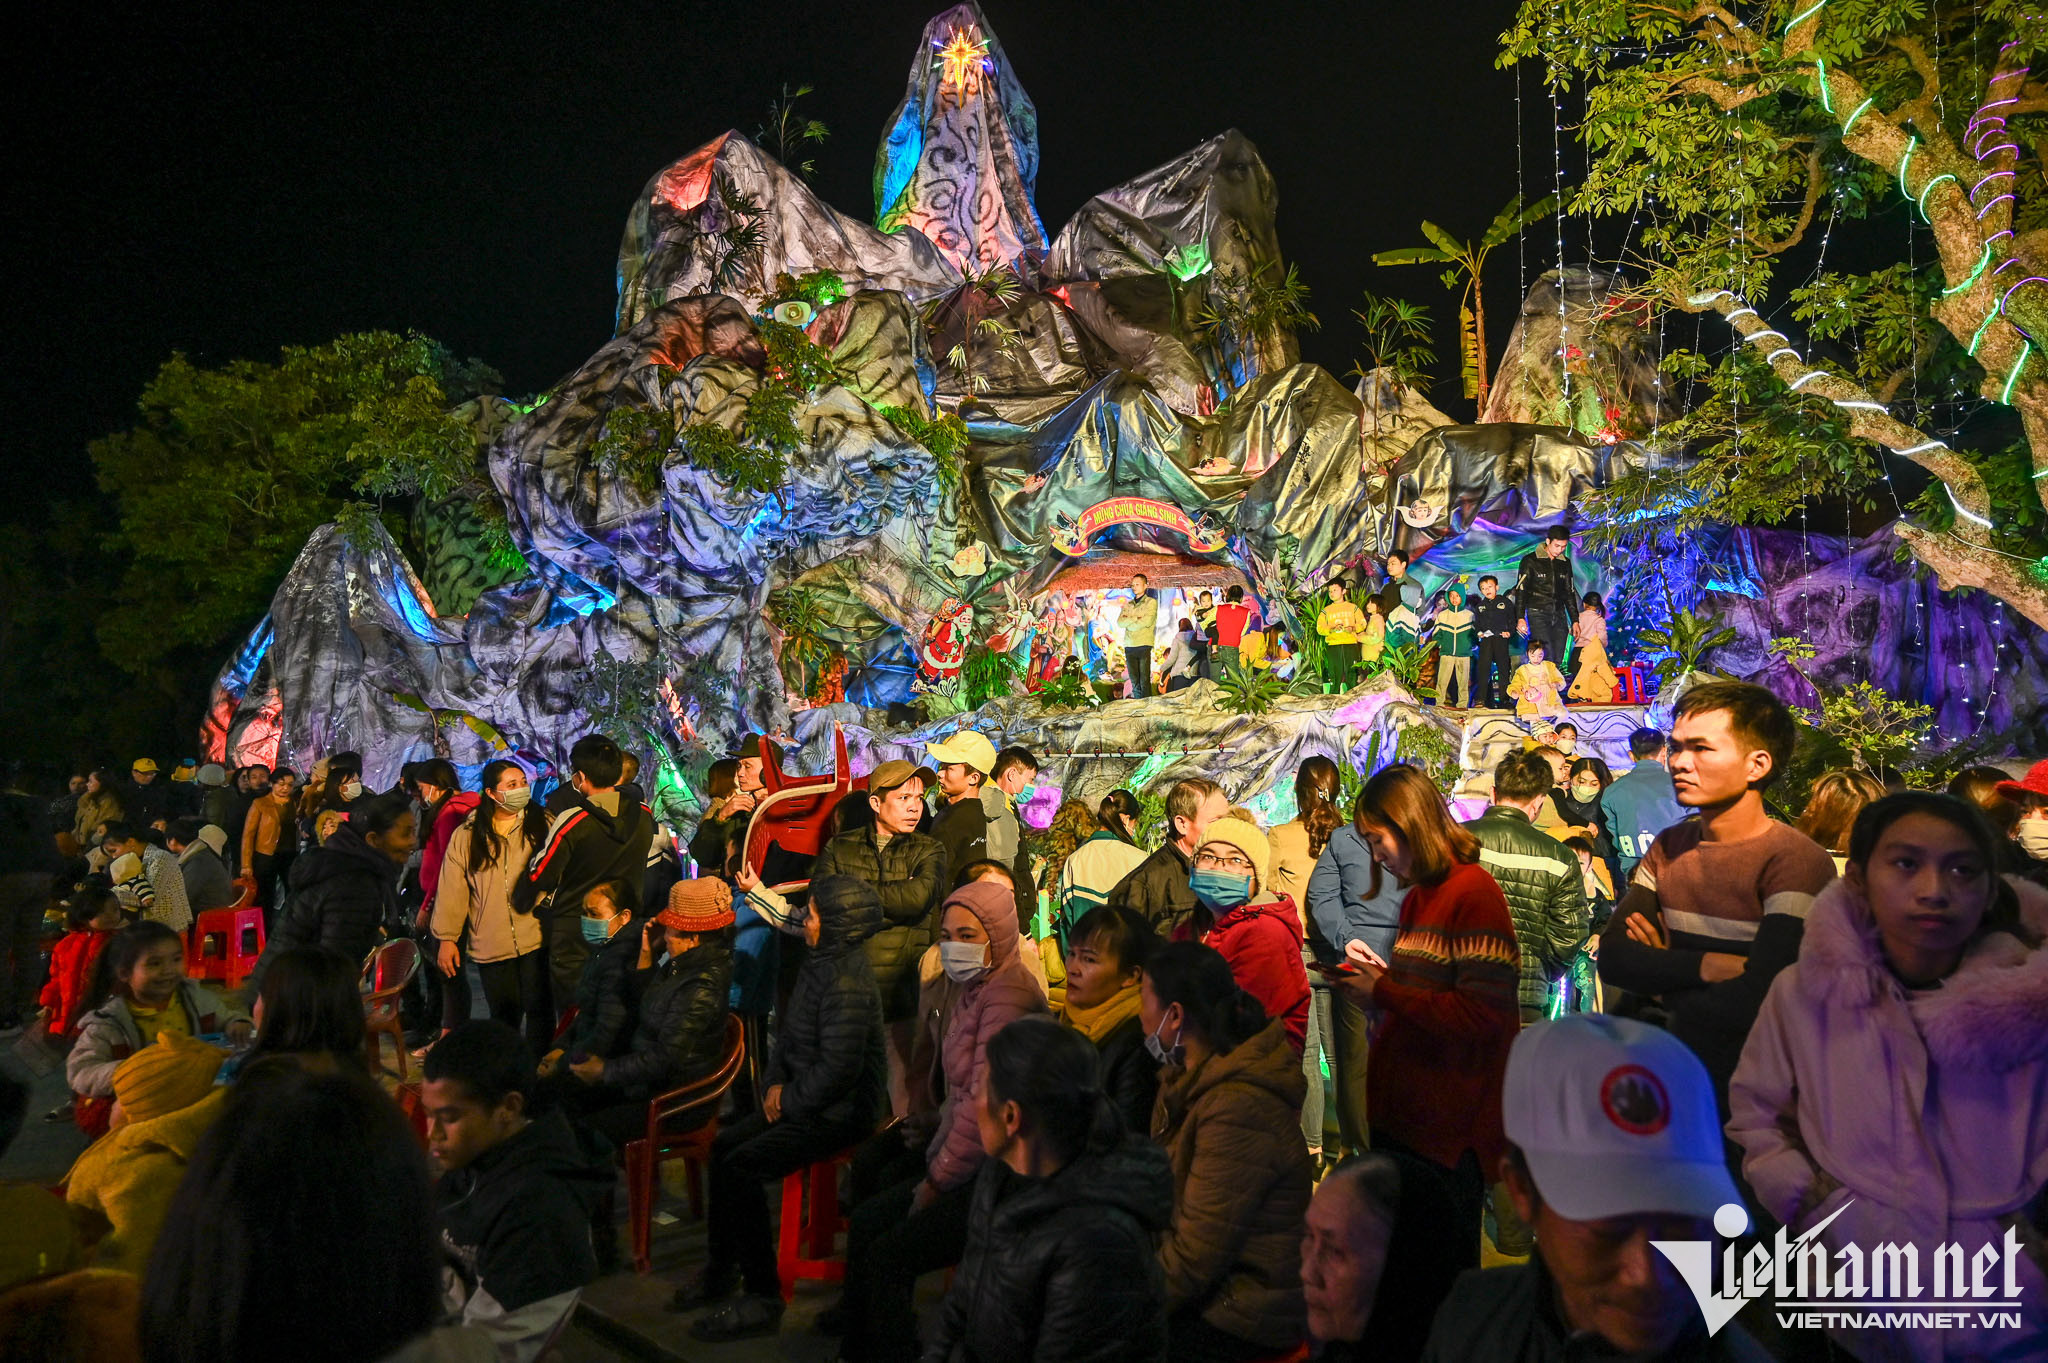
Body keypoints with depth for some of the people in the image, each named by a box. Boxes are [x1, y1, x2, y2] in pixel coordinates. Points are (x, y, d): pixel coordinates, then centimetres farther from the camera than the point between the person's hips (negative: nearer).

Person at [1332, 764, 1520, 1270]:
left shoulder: (1474, 892, -14)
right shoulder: (1417, 897, 13)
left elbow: (1481, 1015, -21)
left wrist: (1385, 993, -15)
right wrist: (1379, 978, 3)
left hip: (1447, 1128, -8)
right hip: (1399, 1113, 8)